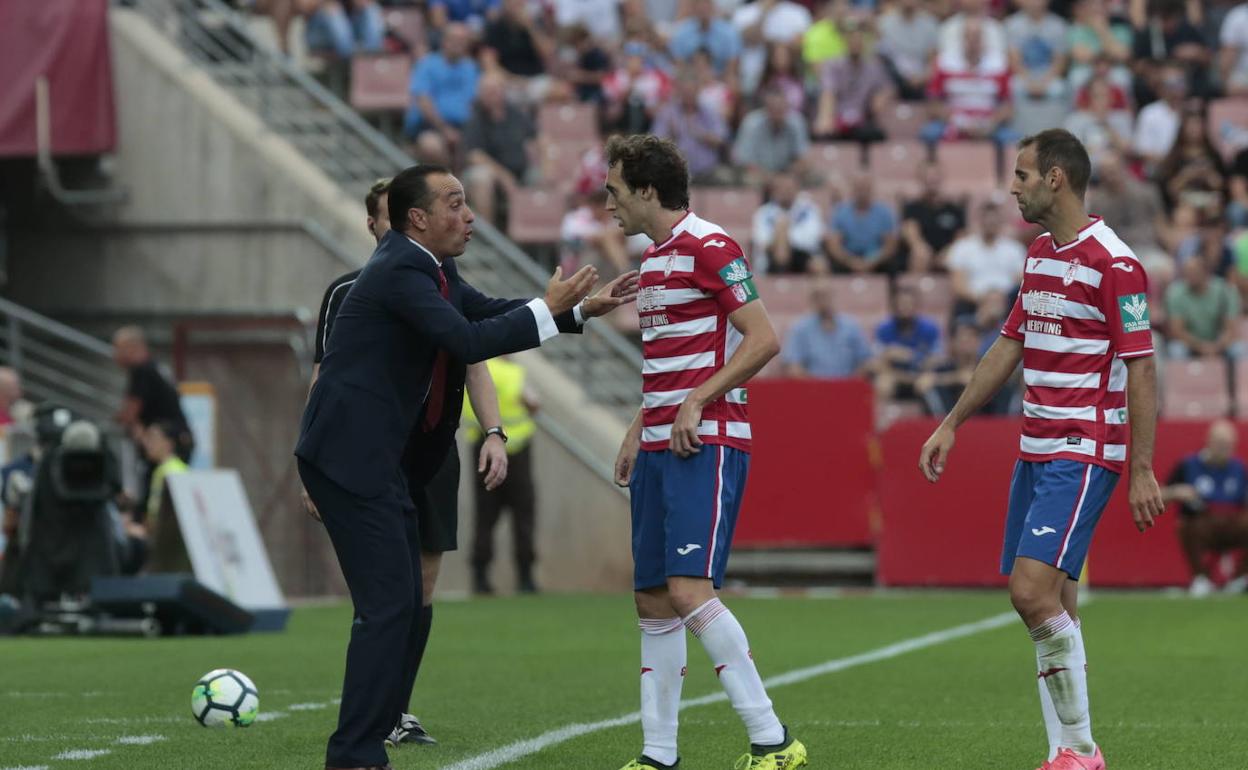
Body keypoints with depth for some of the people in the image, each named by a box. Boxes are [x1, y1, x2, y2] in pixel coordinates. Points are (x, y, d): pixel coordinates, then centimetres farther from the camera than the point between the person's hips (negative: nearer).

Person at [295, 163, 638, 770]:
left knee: (405, 606, 12)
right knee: (388, 605, -12)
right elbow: (469, 342, -25)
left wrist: (582, 310, 15)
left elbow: (487, 312, 23)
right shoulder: (400, 271, -17)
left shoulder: (425, 267, 13)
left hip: (377, 459, 11)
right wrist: (549, 309, -17)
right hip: (350, 456, -11)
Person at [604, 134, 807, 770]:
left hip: (707, 446, -10)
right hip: (659, 447, 10)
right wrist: (638, 431, 20)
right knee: (654, 602, 7)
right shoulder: (654, 258, 18)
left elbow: (763, 339, -16)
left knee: (690, 592, -18)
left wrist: (697, 401, -18)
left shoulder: (709, 247, -11)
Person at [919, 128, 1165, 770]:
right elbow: (1009, 346, 23)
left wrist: (1143, 471, -17)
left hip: (1083, 453, -9)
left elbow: (1141, 367, -15)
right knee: (1051, 607, 5)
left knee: (1034, 592, -17)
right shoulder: (1039, 255, 14)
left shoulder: (1112, 262, -13)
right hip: (1035, 449, 9)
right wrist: (952, 423, 23)